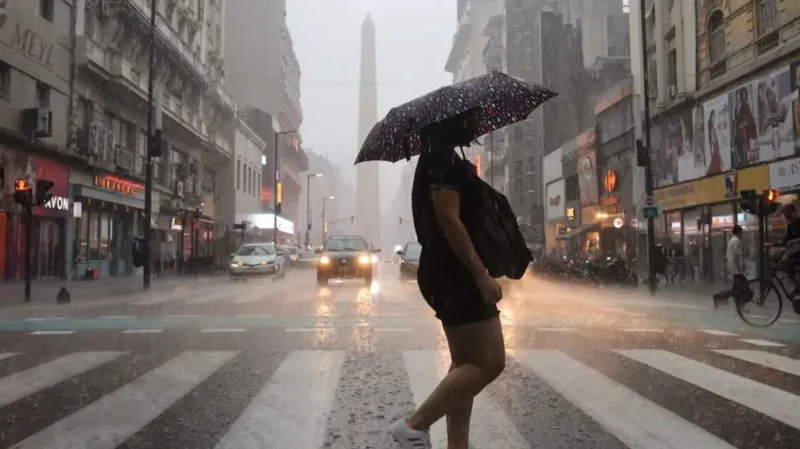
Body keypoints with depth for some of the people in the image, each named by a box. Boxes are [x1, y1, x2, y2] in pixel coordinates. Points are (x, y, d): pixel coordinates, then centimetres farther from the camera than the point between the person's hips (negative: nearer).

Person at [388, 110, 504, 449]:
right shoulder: (444, 157, -12)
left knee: (466, 363, 12)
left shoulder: (437, 157, 20)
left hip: (450, 273, 11)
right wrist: (482, 275, -23)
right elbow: (448, 219, -22)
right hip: (457, 273, -11)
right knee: (490, 362, -8)